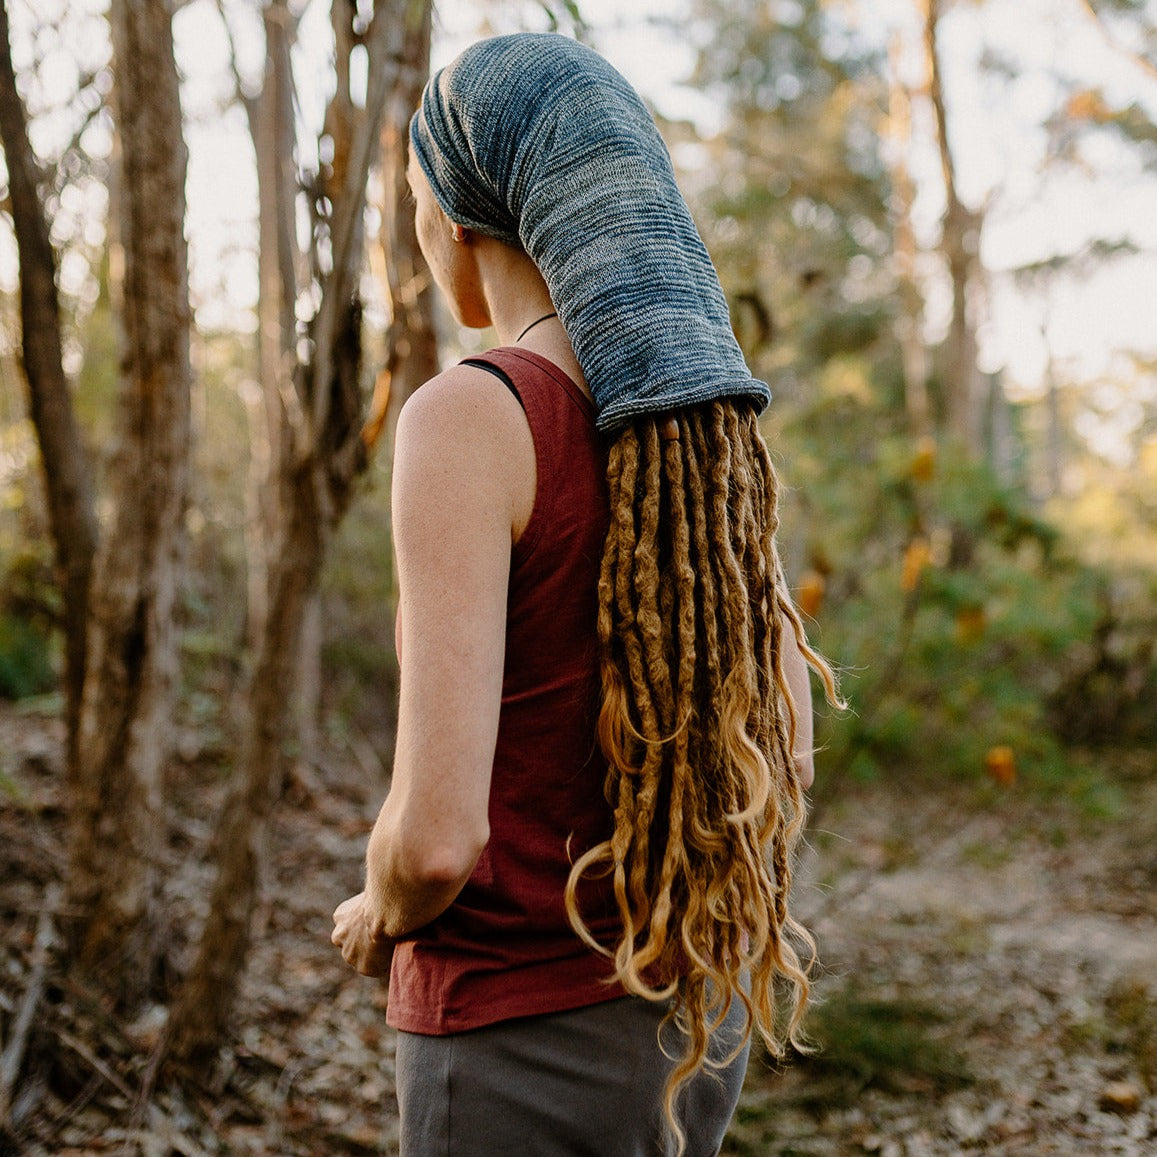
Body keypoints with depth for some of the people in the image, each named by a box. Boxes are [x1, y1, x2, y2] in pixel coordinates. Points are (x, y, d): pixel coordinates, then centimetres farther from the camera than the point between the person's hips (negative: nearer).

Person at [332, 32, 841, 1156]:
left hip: (525, 1049, -8)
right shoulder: (710, 419, 3)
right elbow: (780, 752, 10)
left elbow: (436, 834, -25)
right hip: (686, 1017, 8)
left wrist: (377, 917, -2)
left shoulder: (471, 417, -21)